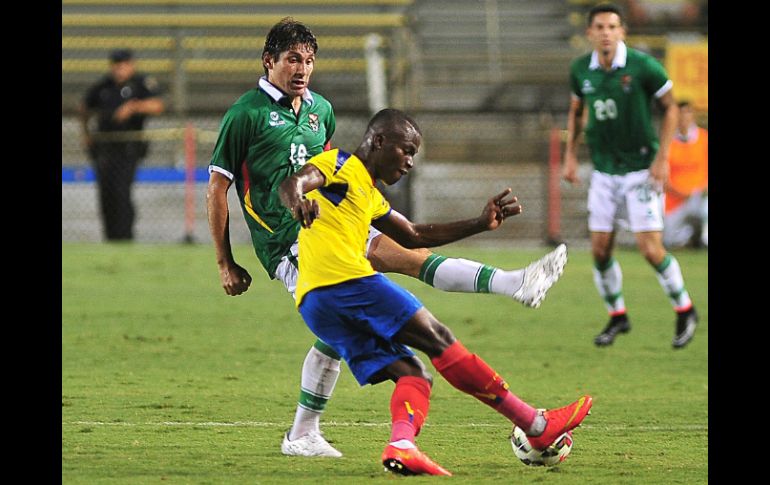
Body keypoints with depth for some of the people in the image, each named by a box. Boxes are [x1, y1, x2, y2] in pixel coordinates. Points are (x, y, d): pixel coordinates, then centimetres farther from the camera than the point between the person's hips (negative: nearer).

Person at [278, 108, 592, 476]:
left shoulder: (370, 198, 32)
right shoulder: (339, 165, 4)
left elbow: (414, 236, 40)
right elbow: (294, 182, -15)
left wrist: (480, 224, 35)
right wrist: (297, 200, -40)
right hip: (346, 280, -10)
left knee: (413, 374, 3)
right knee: (436, 338, -6)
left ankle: (401, 445, -27)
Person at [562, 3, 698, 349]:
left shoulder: (643, 66, -15)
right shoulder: (581, 70, -2)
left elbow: (669, 107, -5)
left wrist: (662, 158, -11)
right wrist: (570, 155, 9)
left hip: (641, 169, -4)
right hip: (604, 173, 4)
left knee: (650, 248, -9)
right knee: (600, 249, 2)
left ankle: (685, 310, 12)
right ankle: (617, 316, 23)